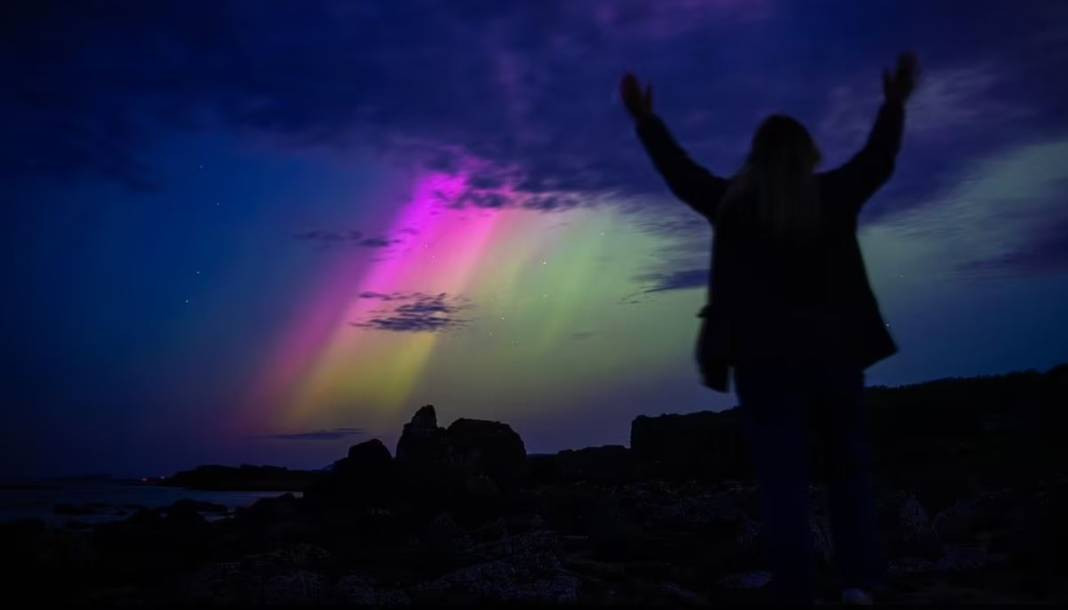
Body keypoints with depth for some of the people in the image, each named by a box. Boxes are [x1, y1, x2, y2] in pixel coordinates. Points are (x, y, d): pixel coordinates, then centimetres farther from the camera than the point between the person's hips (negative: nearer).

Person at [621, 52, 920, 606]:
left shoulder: (733, 202, -3)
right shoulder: (834, 196, 0)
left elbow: (679, 172, 7)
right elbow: (878, 159, 15)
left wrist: (644, 119, 17)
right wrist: (895, 103, 29)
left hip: (765, 357, -1)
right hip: (833, 350, 2)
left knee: (782, 481, 1)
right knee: (850, 469, 15)